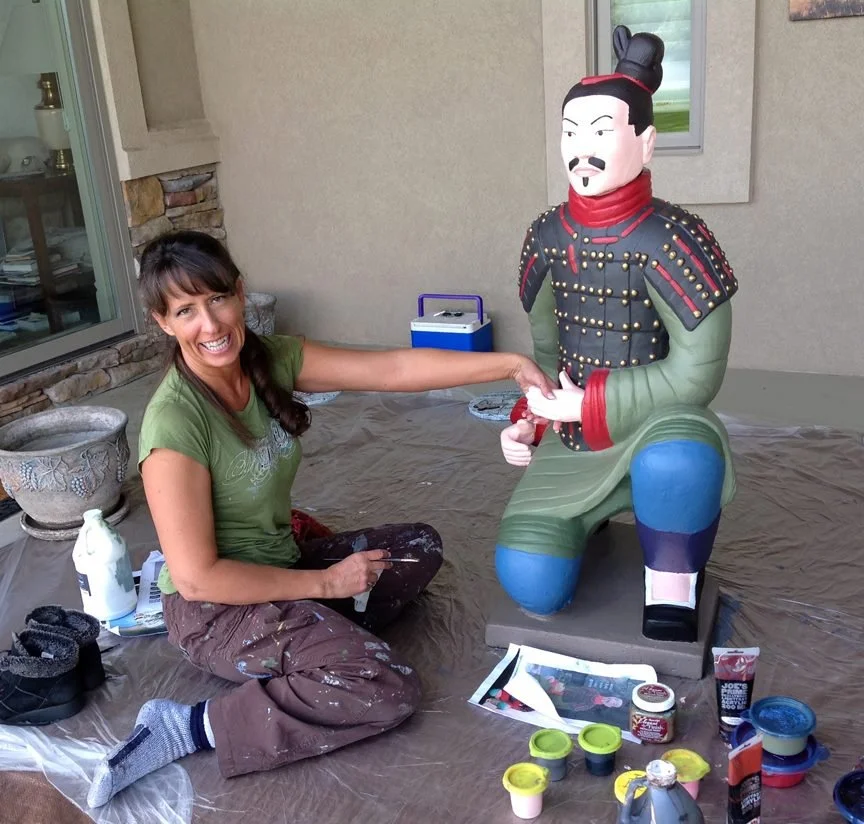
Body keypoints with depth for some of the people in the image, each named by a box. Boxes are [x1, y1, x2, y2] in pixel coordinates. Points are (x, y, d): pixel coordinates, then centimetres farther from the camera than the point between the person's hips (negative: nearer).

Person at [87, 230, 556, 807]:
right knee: (391, 691, -19)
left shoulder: (271, 360, -7)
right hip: (216, 608, -8)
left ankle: (321, 640, 0)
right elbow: (197, 577, -24)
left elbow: (394, 369, -8)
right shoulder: (175, 423, -27)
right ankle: (196, 726, -11)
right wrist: (326, 582, -18)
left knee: (421, 545, 15)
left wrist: (509, 364, -13)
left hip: (281, 562, 8)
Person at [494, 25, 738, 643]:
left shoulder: (671, 238, -19)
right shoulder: (547, 236, -1)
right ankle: (592, 519, 23)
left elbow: (697, 372, -19)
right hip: (573, 443, 4)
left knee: (674, 457, -42)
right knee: (529, 583, -13)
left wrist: (587, 403, -20)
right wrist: (530, 419, -6)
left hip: (658, 429, -4)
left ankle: (672, 601, -10)